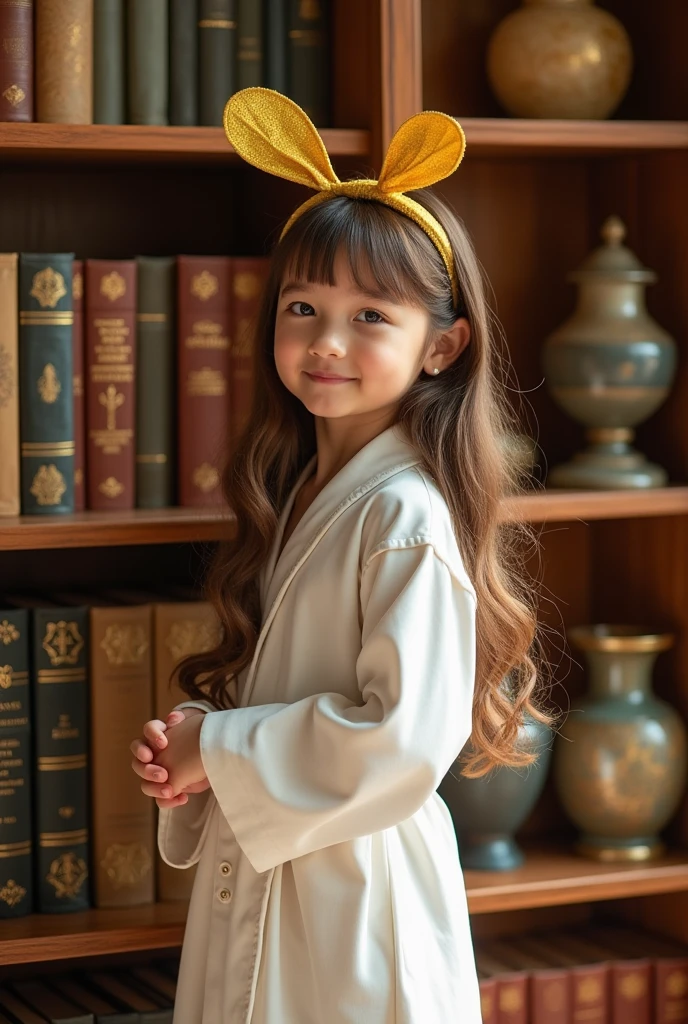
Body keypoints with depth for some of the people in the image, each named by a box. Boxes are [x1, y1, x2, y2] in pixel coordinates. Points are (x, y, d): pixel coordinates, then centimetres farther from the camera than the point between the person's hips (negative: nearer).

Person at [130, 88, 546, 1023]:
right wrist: (188, 745, -2)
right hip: (251, 881, 8)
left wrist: (219, 753, -16)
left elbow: (405, 738, -25)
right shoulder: (295, 496, 8)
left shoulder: (407, 518, -18)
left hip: (353, 901, -8)